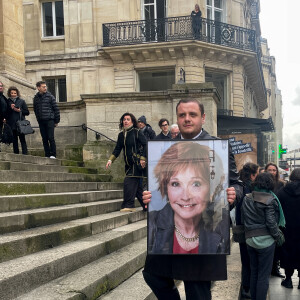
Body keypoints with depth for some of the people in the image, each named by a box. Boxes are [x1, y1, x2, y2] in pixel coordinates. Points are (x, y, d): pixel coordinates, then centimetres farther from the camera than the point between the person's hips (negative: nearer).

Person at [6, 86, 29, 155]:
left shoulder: (21, 101, 7)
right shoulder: (8, 102, 8)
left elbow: (27, 112, 5)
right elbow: (5, 113, 6)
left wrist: (20, 111, -10)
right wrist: (10, 108, -9)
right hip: (12, 125, 2)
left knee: (22, 139, -5)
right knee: (14, 140, 6)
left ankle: (25, 154, -6)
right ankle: (16, 154, 11)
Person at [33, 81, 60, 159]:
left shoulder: (50, 96, -1)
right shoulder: (36, 98, 9)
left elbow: (56, 109, 0)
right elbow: (35, 110, 18)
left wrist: (57, 121, -1)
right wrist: (38, 119, 14)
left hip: (49, 120, -4)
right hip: (41, 122, 4)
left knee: (51, 138, -9)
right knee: (44, 139, 5)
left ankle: (53, 155, -4)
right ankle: (47, 155, 10)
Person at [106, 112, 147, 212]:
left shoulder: (137, 132, -6)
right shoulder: (121, 135, 12)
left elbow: (145, 145, -9)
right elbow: (117, 149, 12)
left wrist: (143, 159, -16)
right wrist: (110, 160, 1)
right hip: (128, 164, 7)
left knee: (129, 182, -15)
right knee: (137, 185, 10)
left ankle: (128, 205, -10)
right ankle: (146, 205, 20)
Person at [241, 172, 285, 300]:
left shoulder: (247, 198, 3)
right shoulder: (269, 200, -13)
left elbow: (243, 219, 8)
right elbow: (271, 222, -14)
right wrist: (278, 236, 0)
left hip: (250, 240, 6)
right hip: (265, 240, -6)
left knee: (254, 272, 18)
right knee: (264, 275, 3)